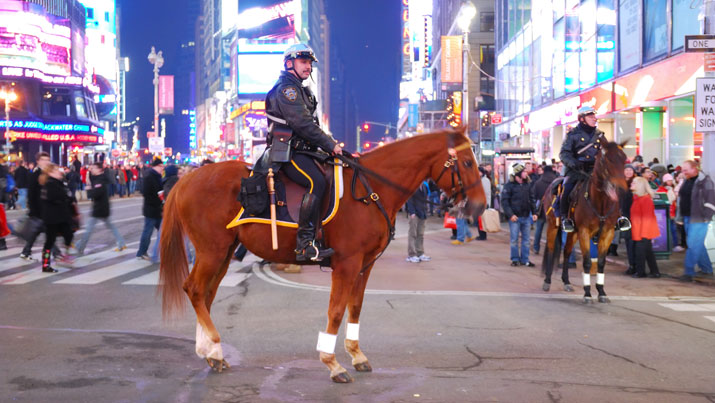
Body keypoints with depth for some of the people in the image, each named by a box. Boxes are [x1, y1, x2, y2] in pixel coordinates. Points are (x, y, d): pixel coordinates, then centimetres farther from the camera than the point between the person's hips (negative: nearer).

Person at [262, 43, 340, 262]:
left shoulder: (300, 90, 24)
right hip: (288, 153, -11)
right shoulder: (286, 88, -9)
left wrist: (329, 143, 12)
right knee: (317, 182, -29)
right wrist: (330, 145, -16)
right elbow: (302, 124, -18)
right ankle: (304, 243, -31)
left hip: (301, 151, 11)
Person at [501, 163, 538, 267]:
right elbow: (504, 201, -11)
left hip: (526, 217, 5)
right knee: (514, 239, 2)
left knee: (526, 239, 8)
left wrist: (534, 212, 5)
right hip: (515, 217, -5)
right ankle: (515, 259, 13)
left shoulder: (527, 185, 8)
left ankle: (524, 259, 17)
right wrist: (510, 215, -17)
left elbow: (531, 199, 14)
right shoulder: (509, 185, -8)